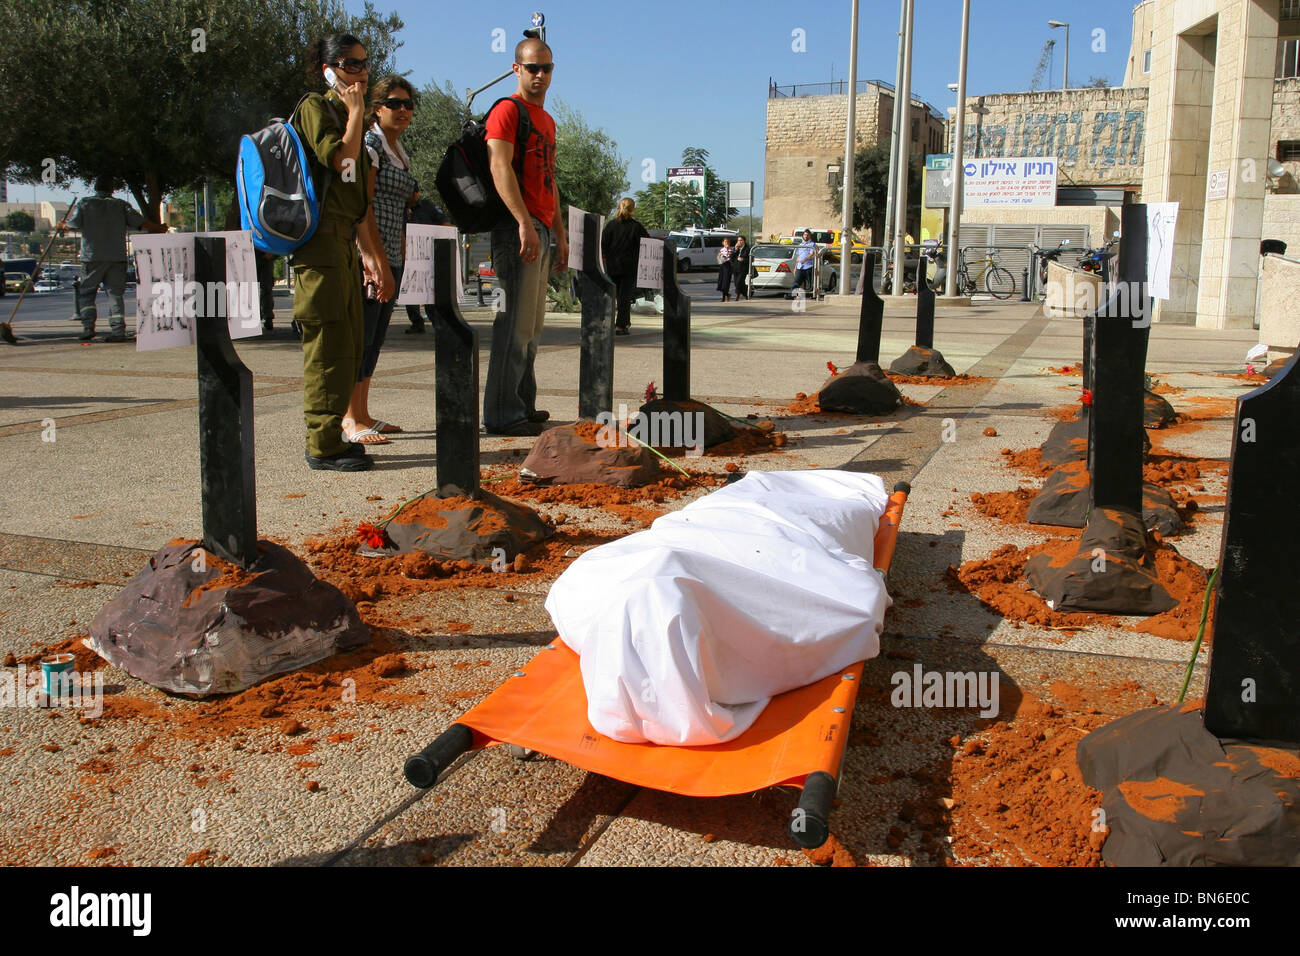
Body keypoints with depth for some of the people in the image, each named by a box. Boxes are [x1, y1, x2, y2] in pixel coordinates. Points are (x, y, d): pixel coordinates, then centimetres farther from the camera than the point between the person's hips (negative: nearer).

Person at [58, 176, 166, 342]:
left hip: (92, 257, -1)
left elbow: (73, 224, -2)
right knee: (116, 293, 3)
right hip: (117, 257, 1)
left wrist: (62, 226, 19)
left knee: (87, 292, 10)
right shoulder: (120, 205, 6)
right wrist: (160, 228, 14)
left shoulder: (85, 204, 4)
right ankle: (118, 330, -7)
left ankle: (88, 327, -1)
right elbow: (140, 221, 1)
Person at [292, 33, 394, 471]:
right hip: (320, 241, -9)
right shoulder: (316, 107, -2)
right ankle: (323, 446, -6)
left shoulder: (346, 117, 24)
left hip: (344, 242, 9)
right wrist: (356, 113, -6)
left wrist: (374, 256, 20)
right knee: (330, 344, -10)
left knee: (350, 347, 10)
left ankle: (332, 437, 18)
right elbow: (339, 159, -19)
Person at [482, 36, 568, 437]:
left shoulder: (546, 119, 24)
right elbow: (500, 167, -18)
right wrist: (524, 223, -27)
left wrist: (560, 234, 22)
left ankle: (523, 405, 20)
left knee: (532, 324, 12)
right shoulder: (507, 109, -5)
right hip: (518, 227, -10)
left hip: (541, 229, 10)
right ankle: (502, 414, -10)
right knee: (516, 322, -12)